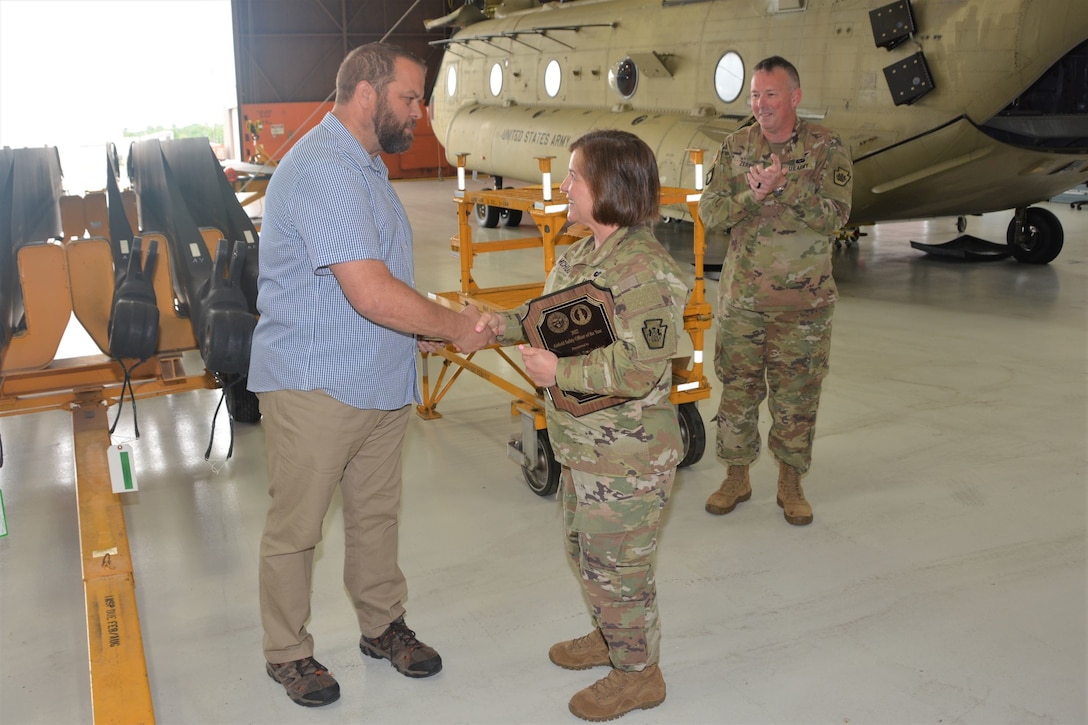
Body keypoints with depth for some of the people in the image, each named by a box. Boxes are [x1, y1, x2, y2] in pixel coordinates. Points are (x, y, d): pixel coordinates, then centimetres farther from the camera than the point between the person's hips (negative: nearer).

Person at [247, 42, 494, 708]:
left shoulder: (366, 165, 13)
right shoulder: (323, 172, -22)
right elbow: (373, 294, -29)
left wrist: (442, 322, 11)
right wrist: (455, 326, -16)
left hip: (379, 380, 9)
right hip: (314, 388, -9)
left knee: (377, 513, 20)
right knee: (296, 528, 8)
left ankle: (383, 625, 37)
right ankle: (287, 654, 25)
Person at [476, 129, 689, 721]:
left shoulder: (646, 271, -25)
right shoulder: (582, 254, 7)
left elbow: (639, 369, -31)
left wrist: (559, 371, -27)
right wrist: (506, 324, 2)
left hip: (626, 457, -10)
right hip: (583, 447, 10)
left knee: (615, 565, 6)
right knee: (584, 549, 25)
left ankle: (638, 672, 28)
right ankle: (610, 636, 48)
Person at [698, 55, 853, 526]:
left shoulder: (826, 149, -3)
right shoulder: (736, 148, 4)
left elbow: (835, 216, -14)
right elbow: (709, 212, -3)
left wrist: (786, 187, -26)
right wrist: (752, 194, -20)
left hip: (804, 303, -2)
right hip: (741, 298, 2)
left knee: (797, 398, 8)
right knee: (737, 391, 10)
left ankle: (790, 482, 25)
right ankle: (737, 477, 27)